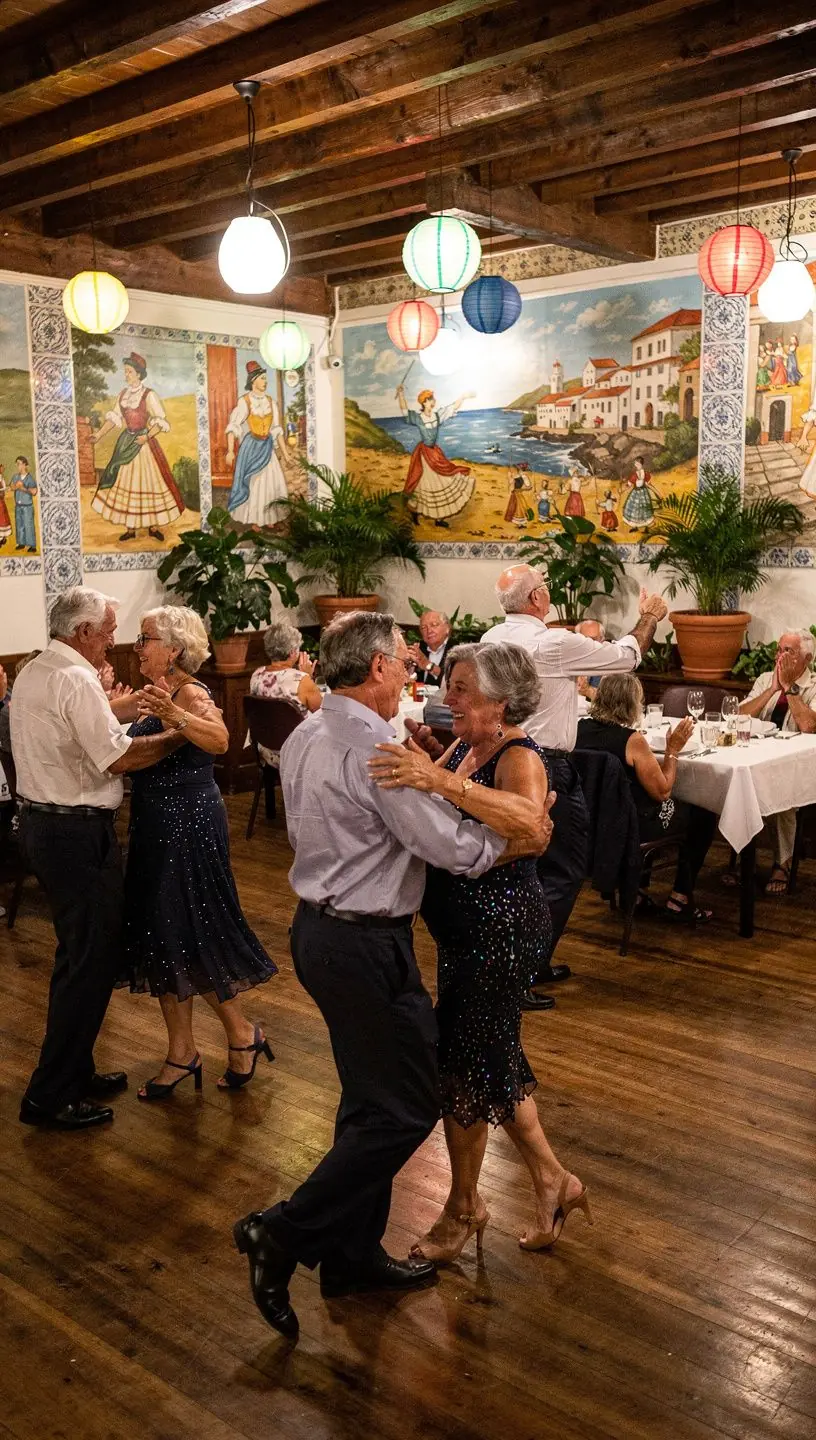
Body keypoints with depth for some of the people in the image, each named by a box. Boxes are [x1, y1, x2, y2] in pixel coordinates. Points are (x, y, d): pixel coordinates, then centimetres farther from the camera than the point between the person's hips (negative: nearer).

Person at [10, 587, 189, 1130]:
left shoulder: (32, 673, 11)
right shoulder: (77, 681, -19)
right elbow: (119, 758, -21)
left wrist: (111, 708, 20)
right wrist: (180, 733, -13)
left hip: (42, 818, 10)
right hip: (78, 833, -10)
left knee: (82, 953, 19)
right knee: (90, 958, -2)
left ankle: (73, 1072, 29)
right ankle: (51, 1096, 6)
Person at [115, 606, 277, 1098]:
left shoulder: (190, 693, -17)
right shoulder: (158, 693, 9)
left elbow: (220, 739, -40)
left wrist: (173, 714, -54)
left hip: (189, 825, -9)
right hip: (159, 826, 9)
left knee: (190, 936, -1)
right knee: (163, 937, 13)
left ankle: (244, 1035, 19)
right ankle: (181, 1053, 25)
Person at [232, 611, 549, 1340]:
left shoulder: (305, 738, 7)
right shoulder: (376, 750, -22)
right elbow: (455, 849, -19)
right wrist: (517, 836, -3)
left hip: (319, 926, 10)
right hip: (366, 944, -10)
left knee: (372, 1098, 20)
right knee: (405, 1108, 3)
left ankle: (353, 1252, 31)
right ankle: (284, 1233, 6)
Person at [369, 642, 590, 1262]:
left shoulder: (520, 757, -20)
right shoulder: (464, 747, 6)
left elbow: (529, 818, -42)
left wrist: (442, 781, -50)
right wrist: (410, 771, -13)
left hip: (503, 933, -9)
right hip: (469, 931, 9)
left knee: (462, 1065, 5)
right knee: (494, 1058, 19)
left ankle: (464, 1206, 26)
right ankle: (553, 1179, 36)